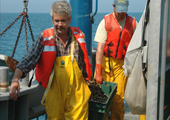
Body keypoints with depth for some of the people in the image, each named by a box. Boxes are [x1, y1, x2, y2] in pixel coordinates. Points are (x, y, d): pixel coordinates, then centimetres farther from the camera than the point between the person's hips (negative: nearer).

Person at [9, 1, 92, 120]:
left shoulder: (79, 36, 3)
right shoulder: (44, 38, -4)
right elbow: (28, 60, -13)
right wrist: (15, 79, -27)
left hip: (77, 93, 1)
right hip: (55, 93, -1)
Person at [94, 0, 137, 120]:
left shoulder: (133, 23, 4)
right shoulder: (105, 22, -2)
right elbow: (100, 48, -7)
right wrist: (98, 72, -13)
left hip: (122, 65, 1)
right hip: (105, 62, -1)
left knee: (119, 99, -2)